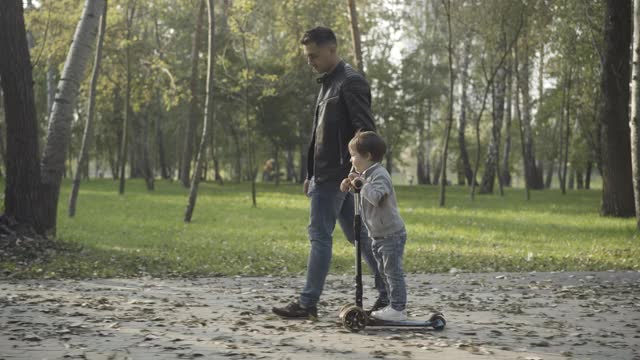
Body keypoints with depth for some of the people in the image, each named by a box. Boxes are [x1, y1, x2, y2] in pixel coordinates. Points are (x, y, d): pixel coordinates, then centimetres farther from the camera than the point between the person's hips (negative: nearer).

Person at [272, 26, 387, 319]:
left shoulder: (351, 82, -11)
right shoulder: (328, 83, 18)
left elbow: (365, 130, -18)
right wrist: (311, 174, 21)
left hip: (336, 174, -10)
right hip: (327, 173, 10)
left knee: (319, 235, -6)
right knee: (357, 234, 11)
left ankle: (308, 303, -1)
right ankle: (388, 292, 16)